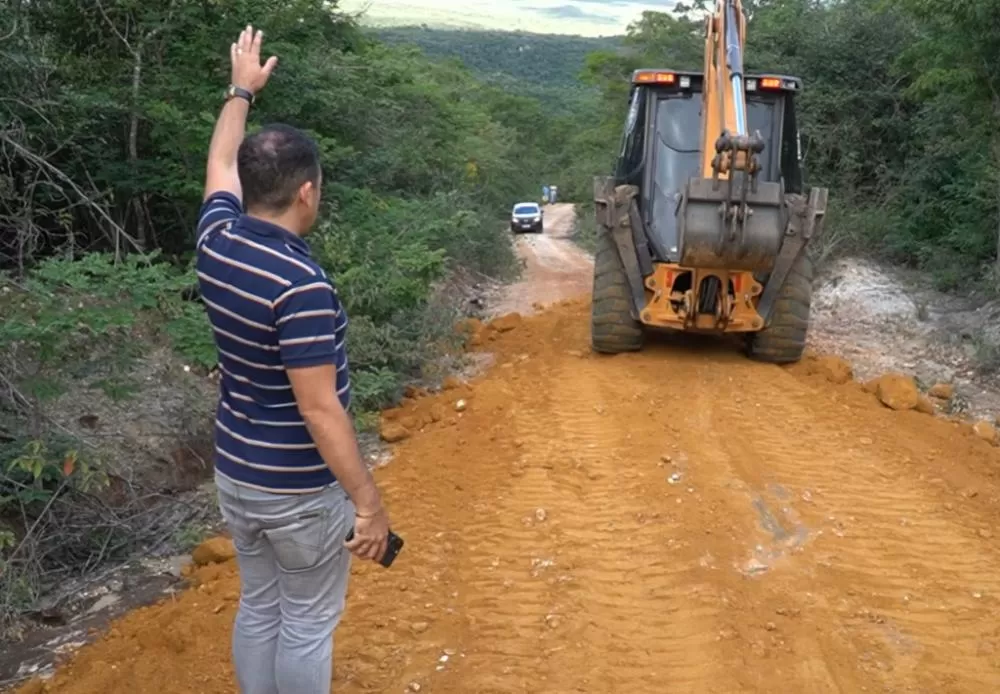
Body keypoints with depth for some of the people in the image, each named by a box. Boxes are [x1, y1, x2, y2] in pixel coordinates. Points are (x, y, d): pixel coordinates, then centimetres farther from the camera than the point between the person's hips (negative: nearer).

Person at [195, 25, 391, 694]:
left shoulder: (217, 240, -4)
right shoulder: (302, 285, -27)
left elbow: (221, 165, 18)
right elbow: (320, 410, -26)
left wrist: (242, 92, 32)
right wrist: (368, 501, -19)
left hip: (235, 473, 8)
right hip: (300, 488, -8)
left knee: (258, 609, 21)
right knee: (307, 625, 9)